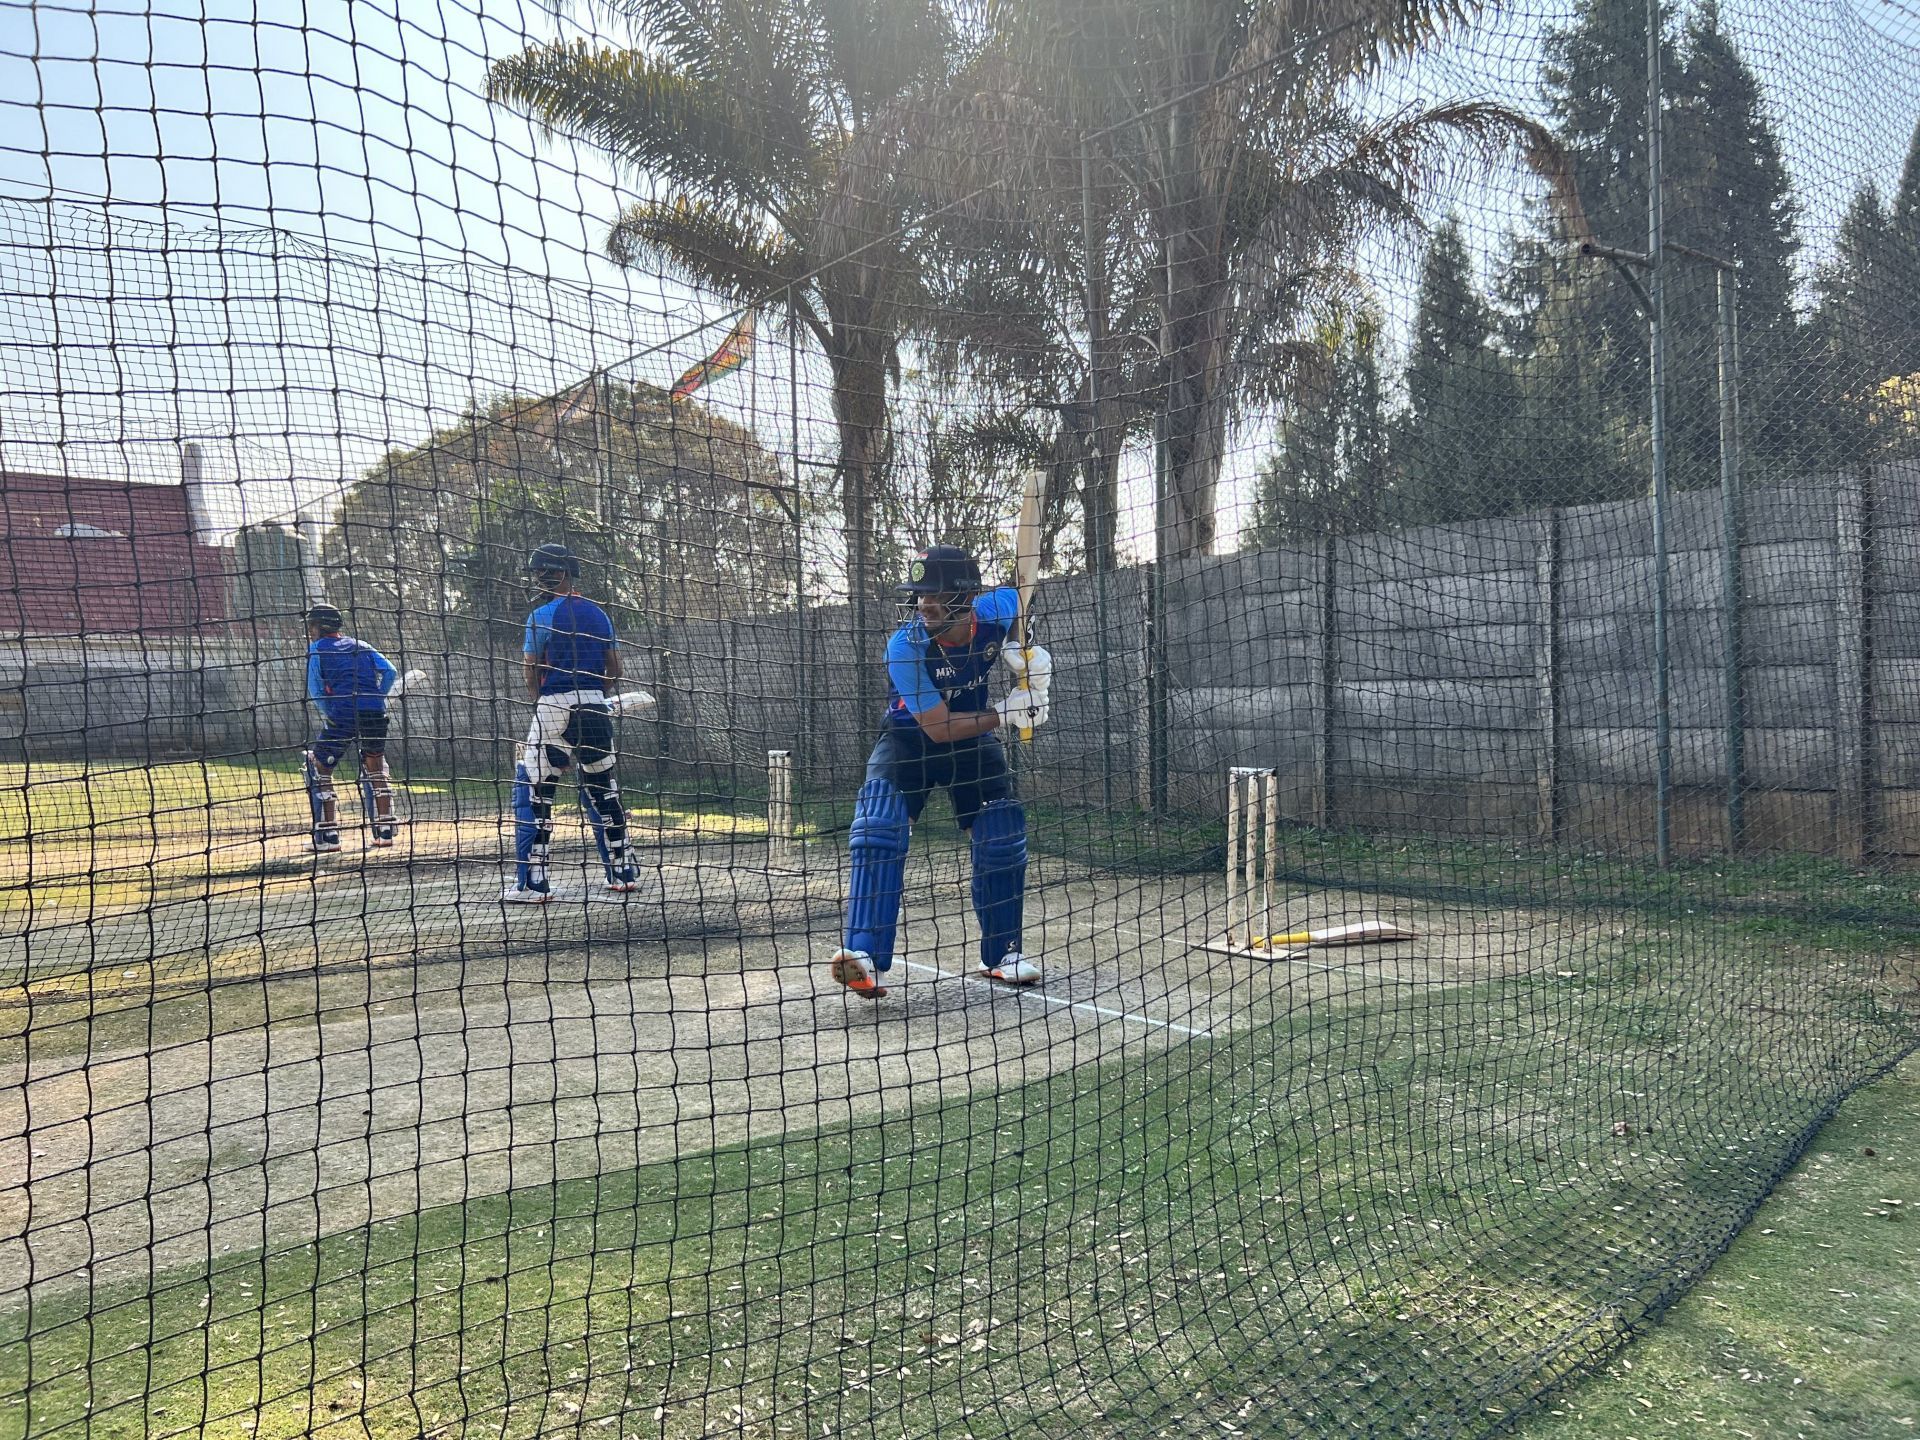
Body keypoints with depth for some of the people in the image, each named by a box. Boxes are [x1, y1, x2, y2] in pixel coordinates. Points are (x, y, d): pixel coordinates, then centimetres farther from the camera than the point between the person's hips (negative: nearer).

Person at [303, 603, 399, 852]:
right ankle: (384, 831, 15)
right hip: (375, 714, 4)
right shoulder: (360, 645, 23)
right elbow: (390, 672, 9)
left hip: (341, 716, -4)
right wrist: (376, 699, 13)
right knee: (375, 770, 20)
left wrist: (327, 713, 6)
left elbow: (314, 689, -2)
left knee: (319, 768, 7)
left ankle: (328, 836, -1)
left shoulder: (317, 648, 11)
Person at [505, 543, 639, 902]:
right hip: (596, 708, 6)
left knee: (534, 793, -2)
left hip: (554, 709, -6)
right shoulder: (599, 615, 11)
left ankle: (532, 883, -7)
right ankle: (623, 872, 17)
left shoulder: (541, 616, -6)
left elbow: (531, 672, -6)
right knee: (602, 789, 15)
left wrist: (540, 699, 10)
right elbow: (614, 668, 10)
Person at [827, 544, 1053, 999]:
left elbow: (1017, 597, 8)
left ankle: (1002, 953, 18)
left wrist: (1025, 652, -10)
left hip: (974, 740, 4)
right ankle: (865, 960, -26)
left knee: (1003, 839, 0)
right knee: (877, 833, -23)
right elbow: (938, 727, -29)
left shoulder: (996, 610, -20)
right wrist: (1005, 713, -28)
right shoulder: (905, 646, -30)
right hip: (908, 740, -4)